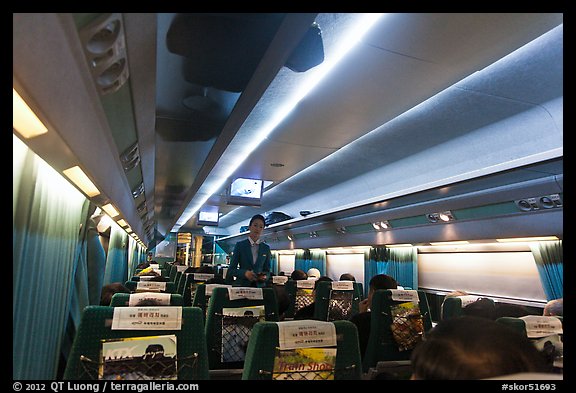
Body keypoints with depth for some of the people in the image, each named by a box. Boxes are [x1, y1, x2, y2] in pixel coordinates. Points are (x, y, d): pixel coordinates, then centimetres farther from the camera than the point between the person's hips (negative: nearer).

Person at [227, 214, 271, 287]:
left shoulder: (266, 248, 8)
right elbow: (231, 270, 0)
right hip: (242, 285, -2)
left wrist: (265, 276, -11)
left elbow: (267, 270, 11)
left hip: (259, 285, 2)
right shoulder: (240, 245, 2)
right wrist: (245, 273, -18)